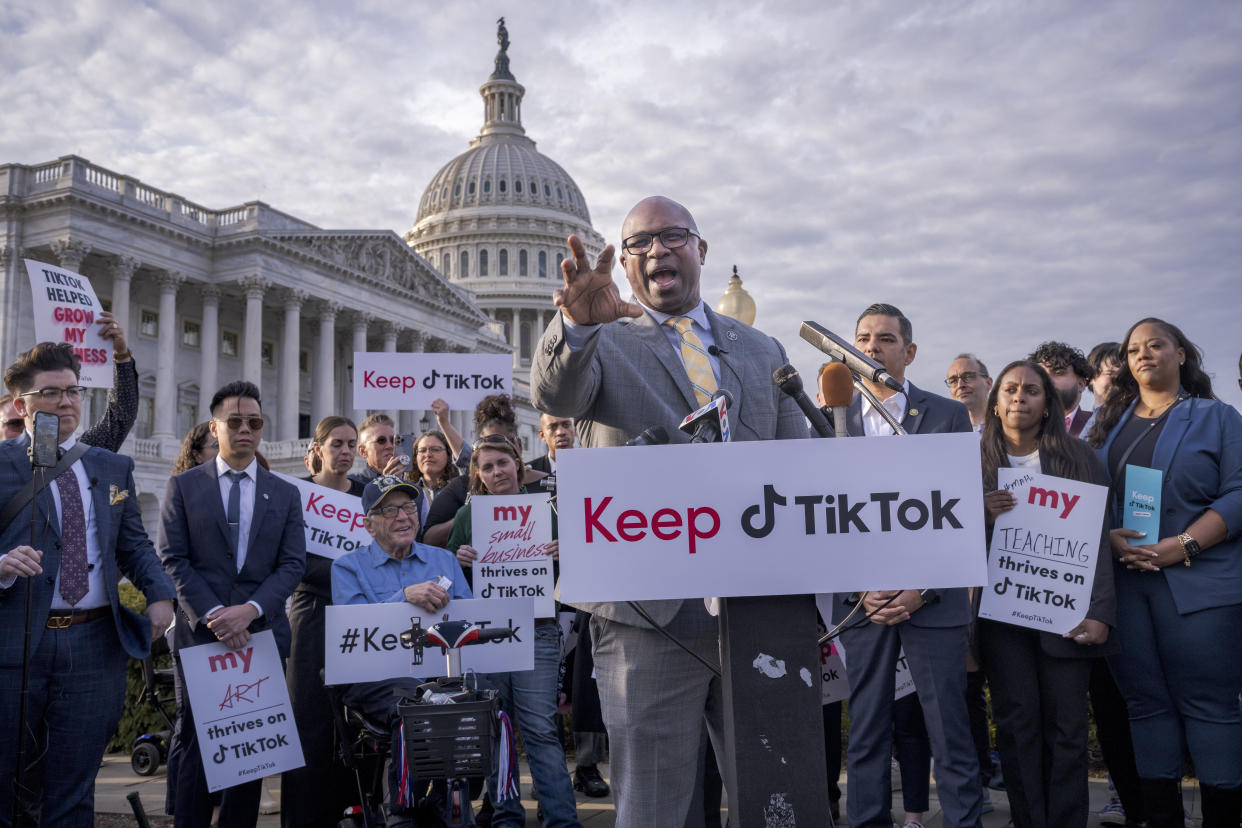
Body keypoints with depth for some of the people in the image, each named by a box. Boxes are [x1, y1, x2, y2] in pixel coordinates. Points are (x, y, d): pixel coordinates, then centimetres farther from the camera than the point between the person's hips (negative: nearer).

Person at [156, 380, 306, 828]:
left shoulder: (285, 494, 10)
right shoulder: (183, 486, 5)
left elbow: (292, 564, 2)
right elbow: (173, 560, -2)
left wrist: (250, 609, -14)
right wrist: (212, 614, -14)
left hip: (262, 635, 2)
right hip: (200, 635, -1)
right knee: (198, 748, 3)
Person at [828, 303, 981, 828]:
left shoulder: (949, 416, 5)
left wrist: (922, 587, -8)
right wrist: (859, 589, -5)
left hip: (933, 600, -1)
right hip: (861, 601, 2)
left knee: (950, 735, 2)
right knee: (866, 735, 6)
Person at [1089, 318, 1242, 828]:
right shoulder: (1109, 425, 16)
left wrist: (1182, 546, -15)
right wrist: (1109, 537, -8)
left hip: (1199, 582, -3)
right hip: (1123, 583, 4)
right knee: (1144, 703, 6)